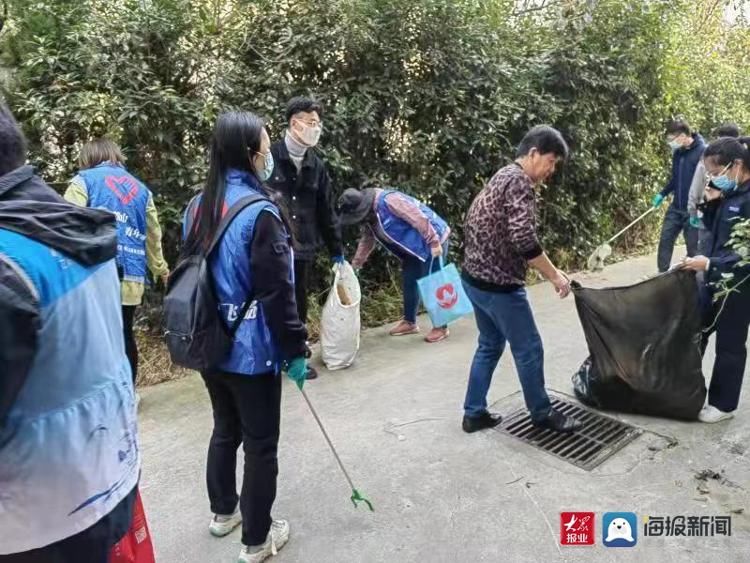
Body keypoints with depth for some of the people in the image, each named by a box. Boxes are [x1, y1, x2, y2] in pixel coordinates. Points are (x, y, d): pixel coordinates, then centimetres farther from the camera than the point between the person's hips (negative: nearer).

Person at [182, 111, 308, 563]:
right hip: (251, 350, -8)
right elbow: (276, 292, -21)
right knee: (261, 443, 9)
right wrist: (295, 350, -11)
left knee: (225, 429, 24)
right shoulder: (259, 212, -21)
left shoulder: (198, 207, 4)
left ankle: (223, 511, 43)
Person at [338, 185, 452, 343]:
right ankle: (410, 322, 28)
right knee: (409, 283, 14)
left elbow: (418, 218, -27)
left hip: (432, 241, -10)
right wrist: (355, 265, 17)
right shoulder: (369, 216, 4)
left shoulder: (388, 201, -26)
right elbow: (367, 241, 18)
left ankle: (441, 327, 7)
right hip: (413, 247, 10)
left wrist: (434, 242, -26)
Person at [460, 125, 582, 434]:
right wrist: (554, 275, -15)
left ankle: (474, 413, 26)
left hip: (475, 278, 10)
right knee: (529, 350, 7)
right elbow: (523, 240, -27)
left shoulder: (502, 176, 14)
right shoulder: (519, 182, -16)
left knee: (489, 346, 19)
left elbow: (472, 224, 19)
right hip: (499, 284, -10)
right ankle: (542, 414, 25)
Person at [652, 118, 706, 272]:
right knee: (665, 241, 8)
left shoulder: (703, 151, -15)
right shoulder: (677, 152, 7)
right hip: (675, 208, 7)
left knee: (693, 247, 4)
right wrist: (662, 194, 16)